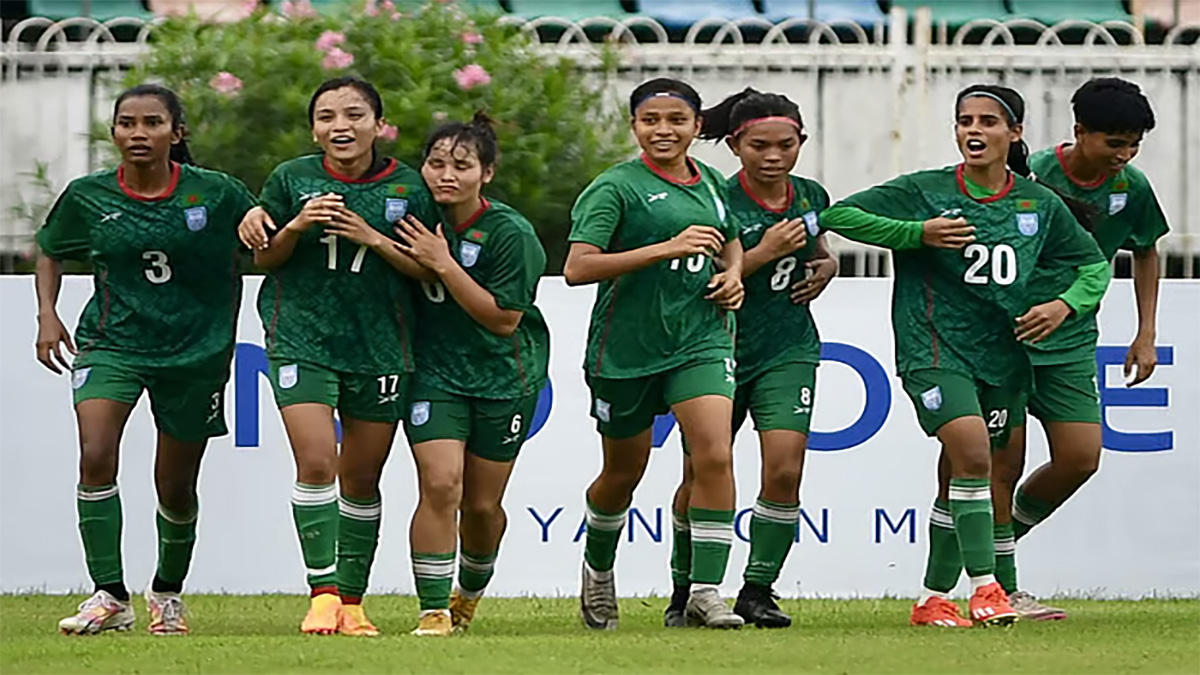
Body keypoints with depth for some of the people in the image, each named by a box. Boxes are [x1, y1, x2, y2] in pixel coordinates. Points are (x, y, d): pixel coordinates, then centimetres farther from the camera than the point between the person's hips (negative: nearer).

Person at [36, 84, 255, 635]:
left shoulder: (216, 193, -10)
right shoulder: (87, 197, -4)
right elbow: (49, 250, 14)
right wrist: (46, 315, 1)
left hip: (195, 349, 0)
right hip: (111, 341, 0)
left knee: (175, 487, 9)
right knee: (96, 457, -23)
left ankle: (168, 592, 36)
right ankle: (110, 596, -18)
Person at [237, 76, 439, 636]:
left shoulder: (408, 188, 0)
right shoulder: (292, 180, 0)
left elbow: (428, 270, 2)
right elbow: (264, 258, 8)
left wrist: (373, 238, -13)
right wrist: (296, 226, -12)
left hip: (379, 347, 1)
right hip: (302, 340, -1)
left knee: (361, 478, 6)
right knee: (316, 463, -16)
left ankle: (351, 601, 16)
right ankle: (323, 593, -13)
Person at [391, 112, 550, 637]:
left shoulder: (511, 234, -17)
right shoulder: (419, 217, -5)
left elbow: (503, 318, -16)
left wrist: (444, 265, -23)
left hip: (503, 377, -1)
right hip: (434, 371, 1)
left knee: (482, 504, 7)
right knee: (440, 485, -17)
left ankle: (471, 592, 37)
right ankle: (433, 610, -11)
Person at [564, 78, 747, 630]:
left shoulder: (711, 184, 9)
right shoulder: (616, 187, -9)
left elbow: (730, 241, 30)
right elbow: (577, 268, -21)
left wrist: (732, 275, 5)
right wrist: (666, 248, -26)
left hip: (701, 339, 3)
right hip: (627, 349, -3)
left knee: (715, 457, -18)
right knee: (623, 473, 12)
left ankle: (705, 591, -14)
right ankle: (598, 569, 41)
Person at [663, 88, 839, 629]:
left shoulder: (810, 197, 4)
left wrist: (825, 268, 3)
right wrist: (764, 252, -24)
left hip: (789, 351, 3)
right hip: (722, 352, -3)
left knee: (784, 470, -13)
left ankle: (757, 592, -1)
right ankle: (684, 593, 24)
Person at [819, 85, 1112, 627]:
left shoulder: (1040, 204, 5)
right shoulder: (924, 192, -5)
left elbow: (1094, 264, 16)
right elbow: (837, 215, -9)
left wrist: (1065, 304, -4)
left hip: (1003, 356, 4)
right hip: (935, 349, -4)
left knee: (959, 478, 10)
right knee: (972, 453, -24)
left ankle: (934, 598, 22)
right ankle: (984, 586, -20)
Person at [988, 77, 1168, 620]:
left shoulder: (1131, 188, -1)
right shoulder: (1031, 177, -16)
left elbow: (1145, 254, 17)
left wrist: (1146, 336, 13)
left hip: (1071, 343, 5)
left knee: (1080, 458, -4)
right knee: (1004, 461, -4)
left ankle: (1006, 529, 21)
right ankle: (1002, 591, 4)